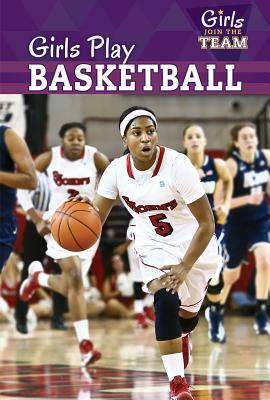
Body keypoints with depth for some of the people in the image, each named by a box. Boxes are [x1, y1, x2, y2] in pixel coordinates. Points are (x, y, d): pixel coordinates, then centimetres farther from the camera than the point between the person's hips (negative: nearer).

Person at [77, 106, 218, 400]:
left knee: (187, 314, 17)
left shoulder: (176, 164, -29)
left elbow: (207, 224, -25)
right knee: (166, 301, -26)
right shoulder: (117, 170, -17)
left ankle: (180, 335, 57)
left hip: (195, 244, -1)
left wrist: (184, 267, -29)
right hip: (155, 246, 1)